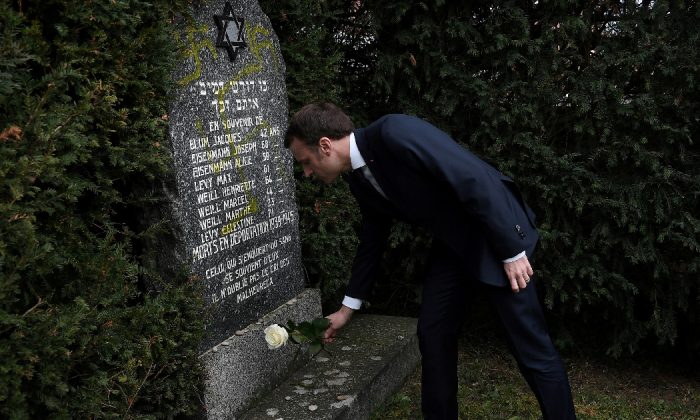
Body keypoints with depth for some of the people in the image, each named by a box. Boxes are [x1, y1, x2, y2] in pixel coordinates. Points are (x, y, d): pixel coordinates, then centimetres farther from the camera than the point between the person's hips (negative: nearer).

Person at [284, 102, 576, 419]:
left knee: (530, 346, -2)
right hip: (452, 243, 8)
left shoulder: (395, 133, -26)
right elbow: (372, 240, 15)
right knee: (432, 333, 7)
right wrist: (348, 307, 21)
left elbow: (474, 179, -27)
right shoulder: (359, 178, 2)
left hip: (497, 235, -8)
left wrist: (512, 252, -22)